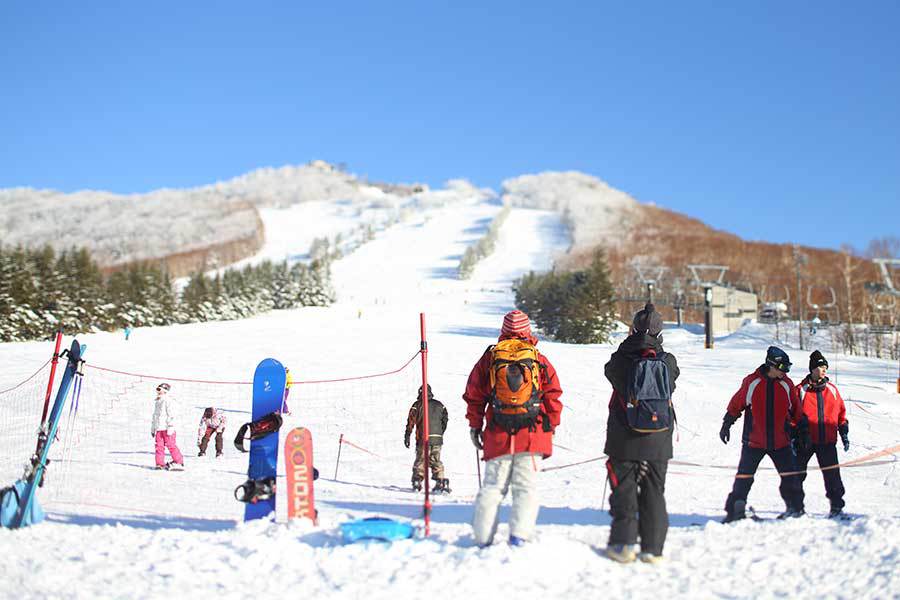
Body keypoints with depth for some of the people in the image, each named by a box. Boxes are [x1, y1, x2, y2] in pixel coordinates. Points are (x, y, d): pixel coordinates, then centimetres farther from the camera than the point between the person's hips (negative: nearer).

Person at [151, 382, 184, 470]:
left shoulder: (169, 400, -6)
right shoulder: (157, 402, 22)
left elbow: (171, 415, -13)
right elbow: (155, 416, 28)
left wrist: (170, 427, -20)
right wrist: (153, 429, 26)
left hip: (167, 428, -8)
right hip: (158, 428, 8)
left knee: (171, 445, -9)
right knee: (159, 446, 4)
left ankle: (179, 462, -5)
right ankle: (160, 464, 8)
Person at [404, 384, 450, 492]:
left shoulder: (417, 405, 0)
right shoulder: (439, 405, 11)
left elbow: (411, 422, -2)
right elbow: (445, 420, 13)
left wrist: (407, 437, 2)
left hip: (423, 438, -3)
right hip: (437, 438, 3)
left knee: (420, 460, 6)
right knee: (436, 461, 12)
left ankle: (417, 481, 0)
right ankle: (440, 481, 1)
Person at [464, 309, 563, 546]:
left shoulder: (489, 358, 4)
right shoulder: (539, 360, 1)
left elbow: (474, 395, 9)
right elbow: (552, 395, 3)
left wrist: (475, 425, 19)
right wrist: (552, 426, 15)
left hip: (498, 436, 1)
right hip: (532, 435, -1)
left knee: (492, 486, 9)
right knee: (526, 487, 2)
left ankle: (483, 537, 8)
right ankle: (519, 534, -9)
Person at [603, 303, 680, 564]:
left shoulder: (621, 360, -10)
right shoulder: (668, 363, -4)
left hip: (624, 441, -2)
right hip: (658, 443, 2)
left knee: (624, 490, 8)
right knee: (654, 493, 11)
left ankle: (623, 543, 4)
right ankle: (652, 548, 12)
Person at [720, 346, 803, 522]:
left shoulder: (787, 384, 2)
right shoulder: (752, 382, -7)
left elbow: (795, 411, 13)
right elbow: (736, 404, 3)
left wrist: (798, 430, 14)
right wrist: (726, 425, 6)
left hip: (780, 442, 2)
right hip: (754, 441, -2)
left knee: (790, 477, 4)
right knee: (744, 477, 1)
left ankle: (795, 507, 19)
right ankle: (735, 509, 8)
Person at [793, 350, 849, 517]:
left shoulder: (831, 389, 9)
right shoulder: (801, 390, -2)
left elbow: (841, 412, 17)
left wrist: (844, 433, 12)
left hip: (828, 440, 2)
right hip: (806, 440, -2)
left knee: (832, 475, 0)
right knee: (797, 473, 2)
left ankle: (837, 505, 10)